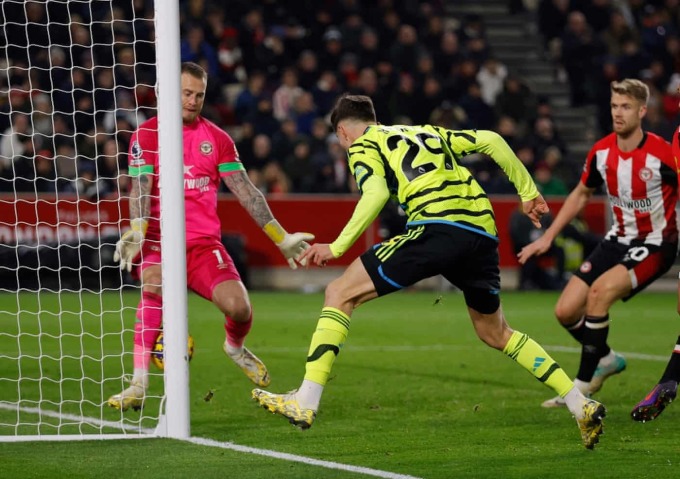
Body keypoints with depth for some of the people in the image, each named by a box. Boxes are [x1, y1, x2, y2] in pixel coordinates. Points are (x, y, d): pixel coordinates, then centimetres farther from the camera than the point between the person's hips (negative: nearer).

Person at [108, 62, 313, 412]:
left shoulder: (216, 138, 10)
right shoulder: (147, 134, 2)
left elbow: (246, 191, 11)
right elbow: (140, 189, -8)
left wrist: (281, 238, 7)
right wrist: (136, 232, -26)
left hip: (204, 241, 3)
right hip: (160, 239, -2)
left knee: (238, 307, -18)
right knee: (154, 286, -35)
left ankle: (235, 347, 23)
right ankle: (139, 383, -33)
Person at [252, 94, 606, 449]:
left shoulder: (362, 146, 14)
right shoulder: (429, 133, 33)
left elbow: (376, 193, -5)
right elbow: (490, 140, 24)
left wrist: (338, 247, -2)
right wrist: (528, 192, 27)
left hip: (436, 226, -7)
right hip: (483, 231, 7)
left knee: (341, 294, 1)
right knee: (495, 333, 26)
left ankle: (305, 402, -10)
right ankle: (582, 406, 20)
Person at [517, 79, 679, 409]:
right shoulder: (601, 152, -3)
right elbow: (581, 194, 14)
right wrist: (548, 236, 12)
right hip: (617, 241, 6)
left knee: (600, 291, -29)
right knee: (566, 311, -1)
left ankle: (583, 385, -18)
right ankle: (606, 359, 30)